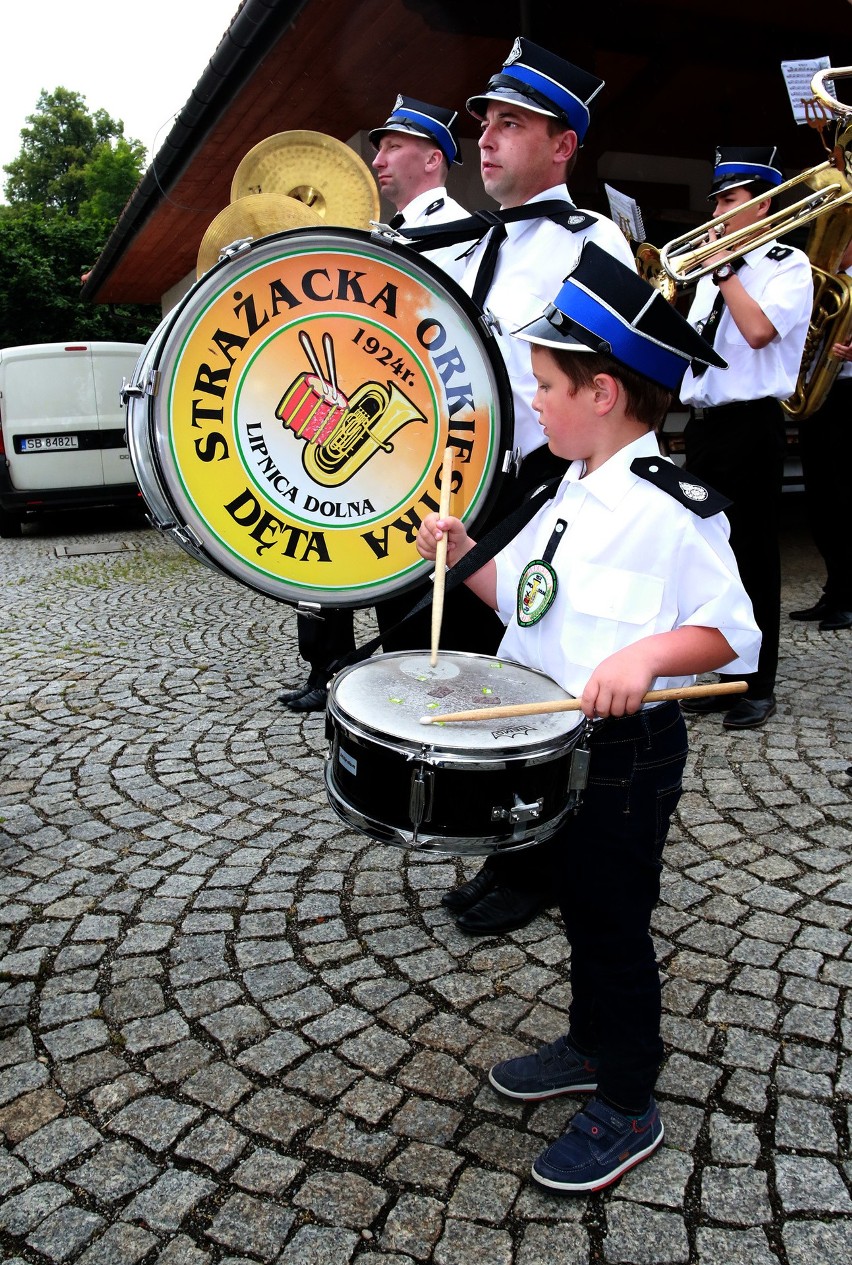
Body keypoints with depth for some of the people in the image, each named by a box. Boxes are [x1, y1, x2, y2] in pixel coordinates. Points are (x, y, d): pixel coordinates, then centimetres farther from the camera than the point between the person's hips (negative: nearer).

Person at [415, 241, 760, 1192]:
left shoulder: (672, 507, -19)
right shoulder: (575, 490, 7)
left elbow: (731, 632, -20)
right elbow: (524, 597, 15)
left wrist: (645, 654, -36)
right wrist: (467, 557, 0)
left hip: (626, 750, -8)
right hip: (557, 737, 8)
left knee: (612, 923, 7)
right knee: (577, 902, 23)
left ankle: (627, 1109, 30)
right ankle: (589, 1046, 46)